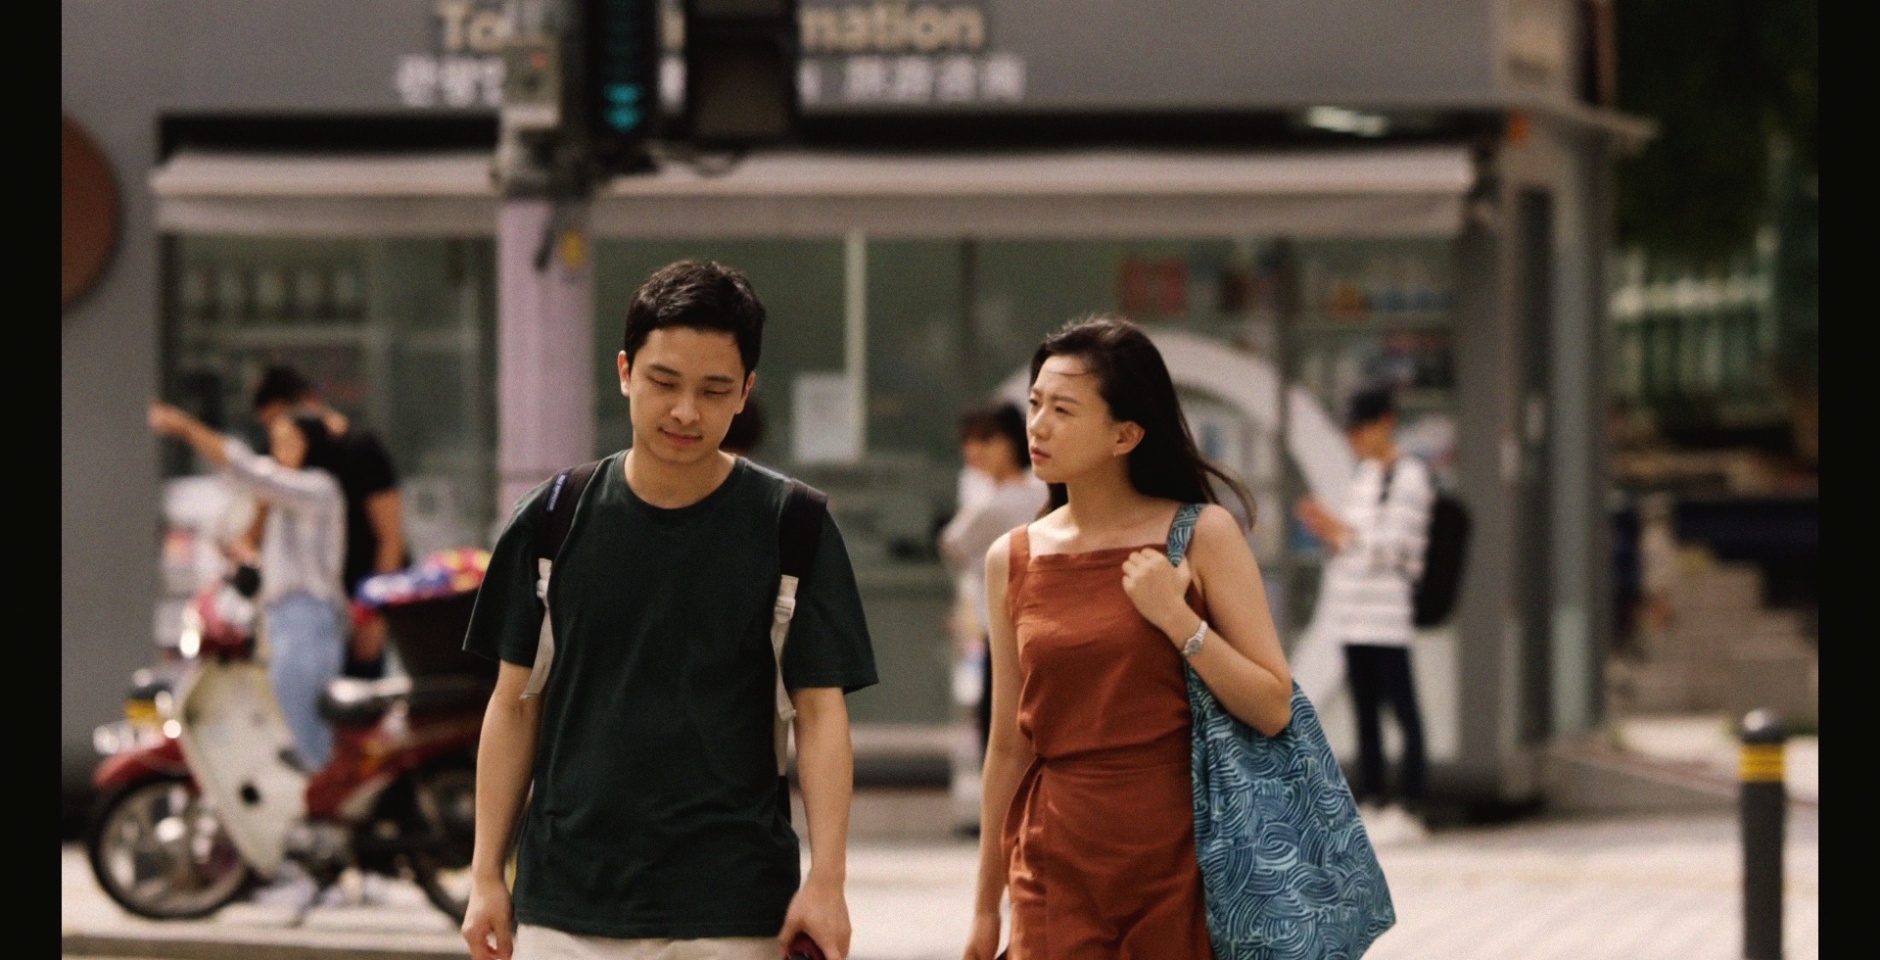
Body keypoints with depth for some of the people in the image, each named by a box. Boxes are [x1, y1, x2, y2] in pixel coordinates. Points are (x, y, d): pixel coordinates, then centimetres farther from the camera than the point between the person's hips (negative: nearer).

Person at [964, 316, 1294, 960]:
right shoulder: (1012, 561, 6)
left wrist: (1177, 618, -15)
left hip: (1179, 854, -2)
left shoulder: (1201, 538, -2)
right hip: (1058, 864, 2)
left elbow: (1274, 708, -4)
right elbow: (1009, 744, 12)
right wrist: (986, 905, 14)